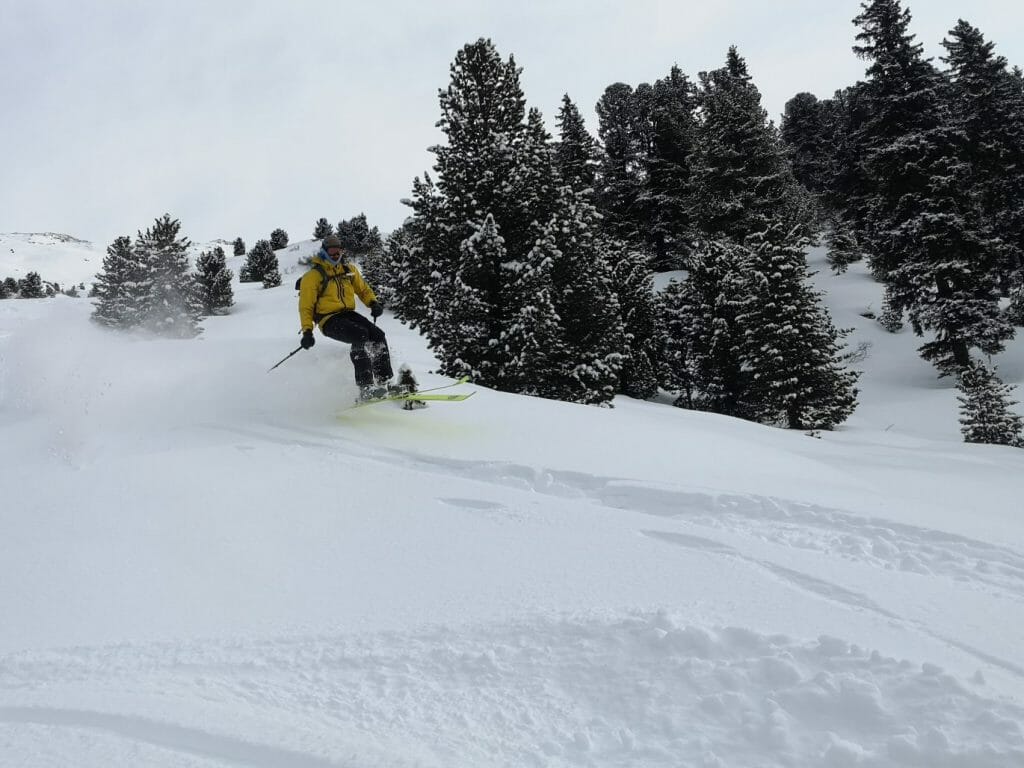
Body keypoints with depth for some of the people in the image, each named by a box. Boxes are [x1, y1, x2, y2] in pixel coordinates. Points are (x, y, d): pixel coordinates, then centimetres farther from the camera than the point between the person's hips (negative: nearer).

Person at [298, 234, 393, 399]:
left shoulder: (349, 270, 14)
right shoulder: (313, 276, -2)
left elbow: (363, 289, 24)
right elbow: (306, 306, -3)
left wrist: (373, 302, 2)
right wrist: (307, 331, -13)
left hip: (348, 313, 6)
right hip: (329, 319, -6)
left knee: (378, 335, -17)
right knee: (361, 335, -31)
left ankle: (385, 382, -16)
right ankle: (365, 387, -36)